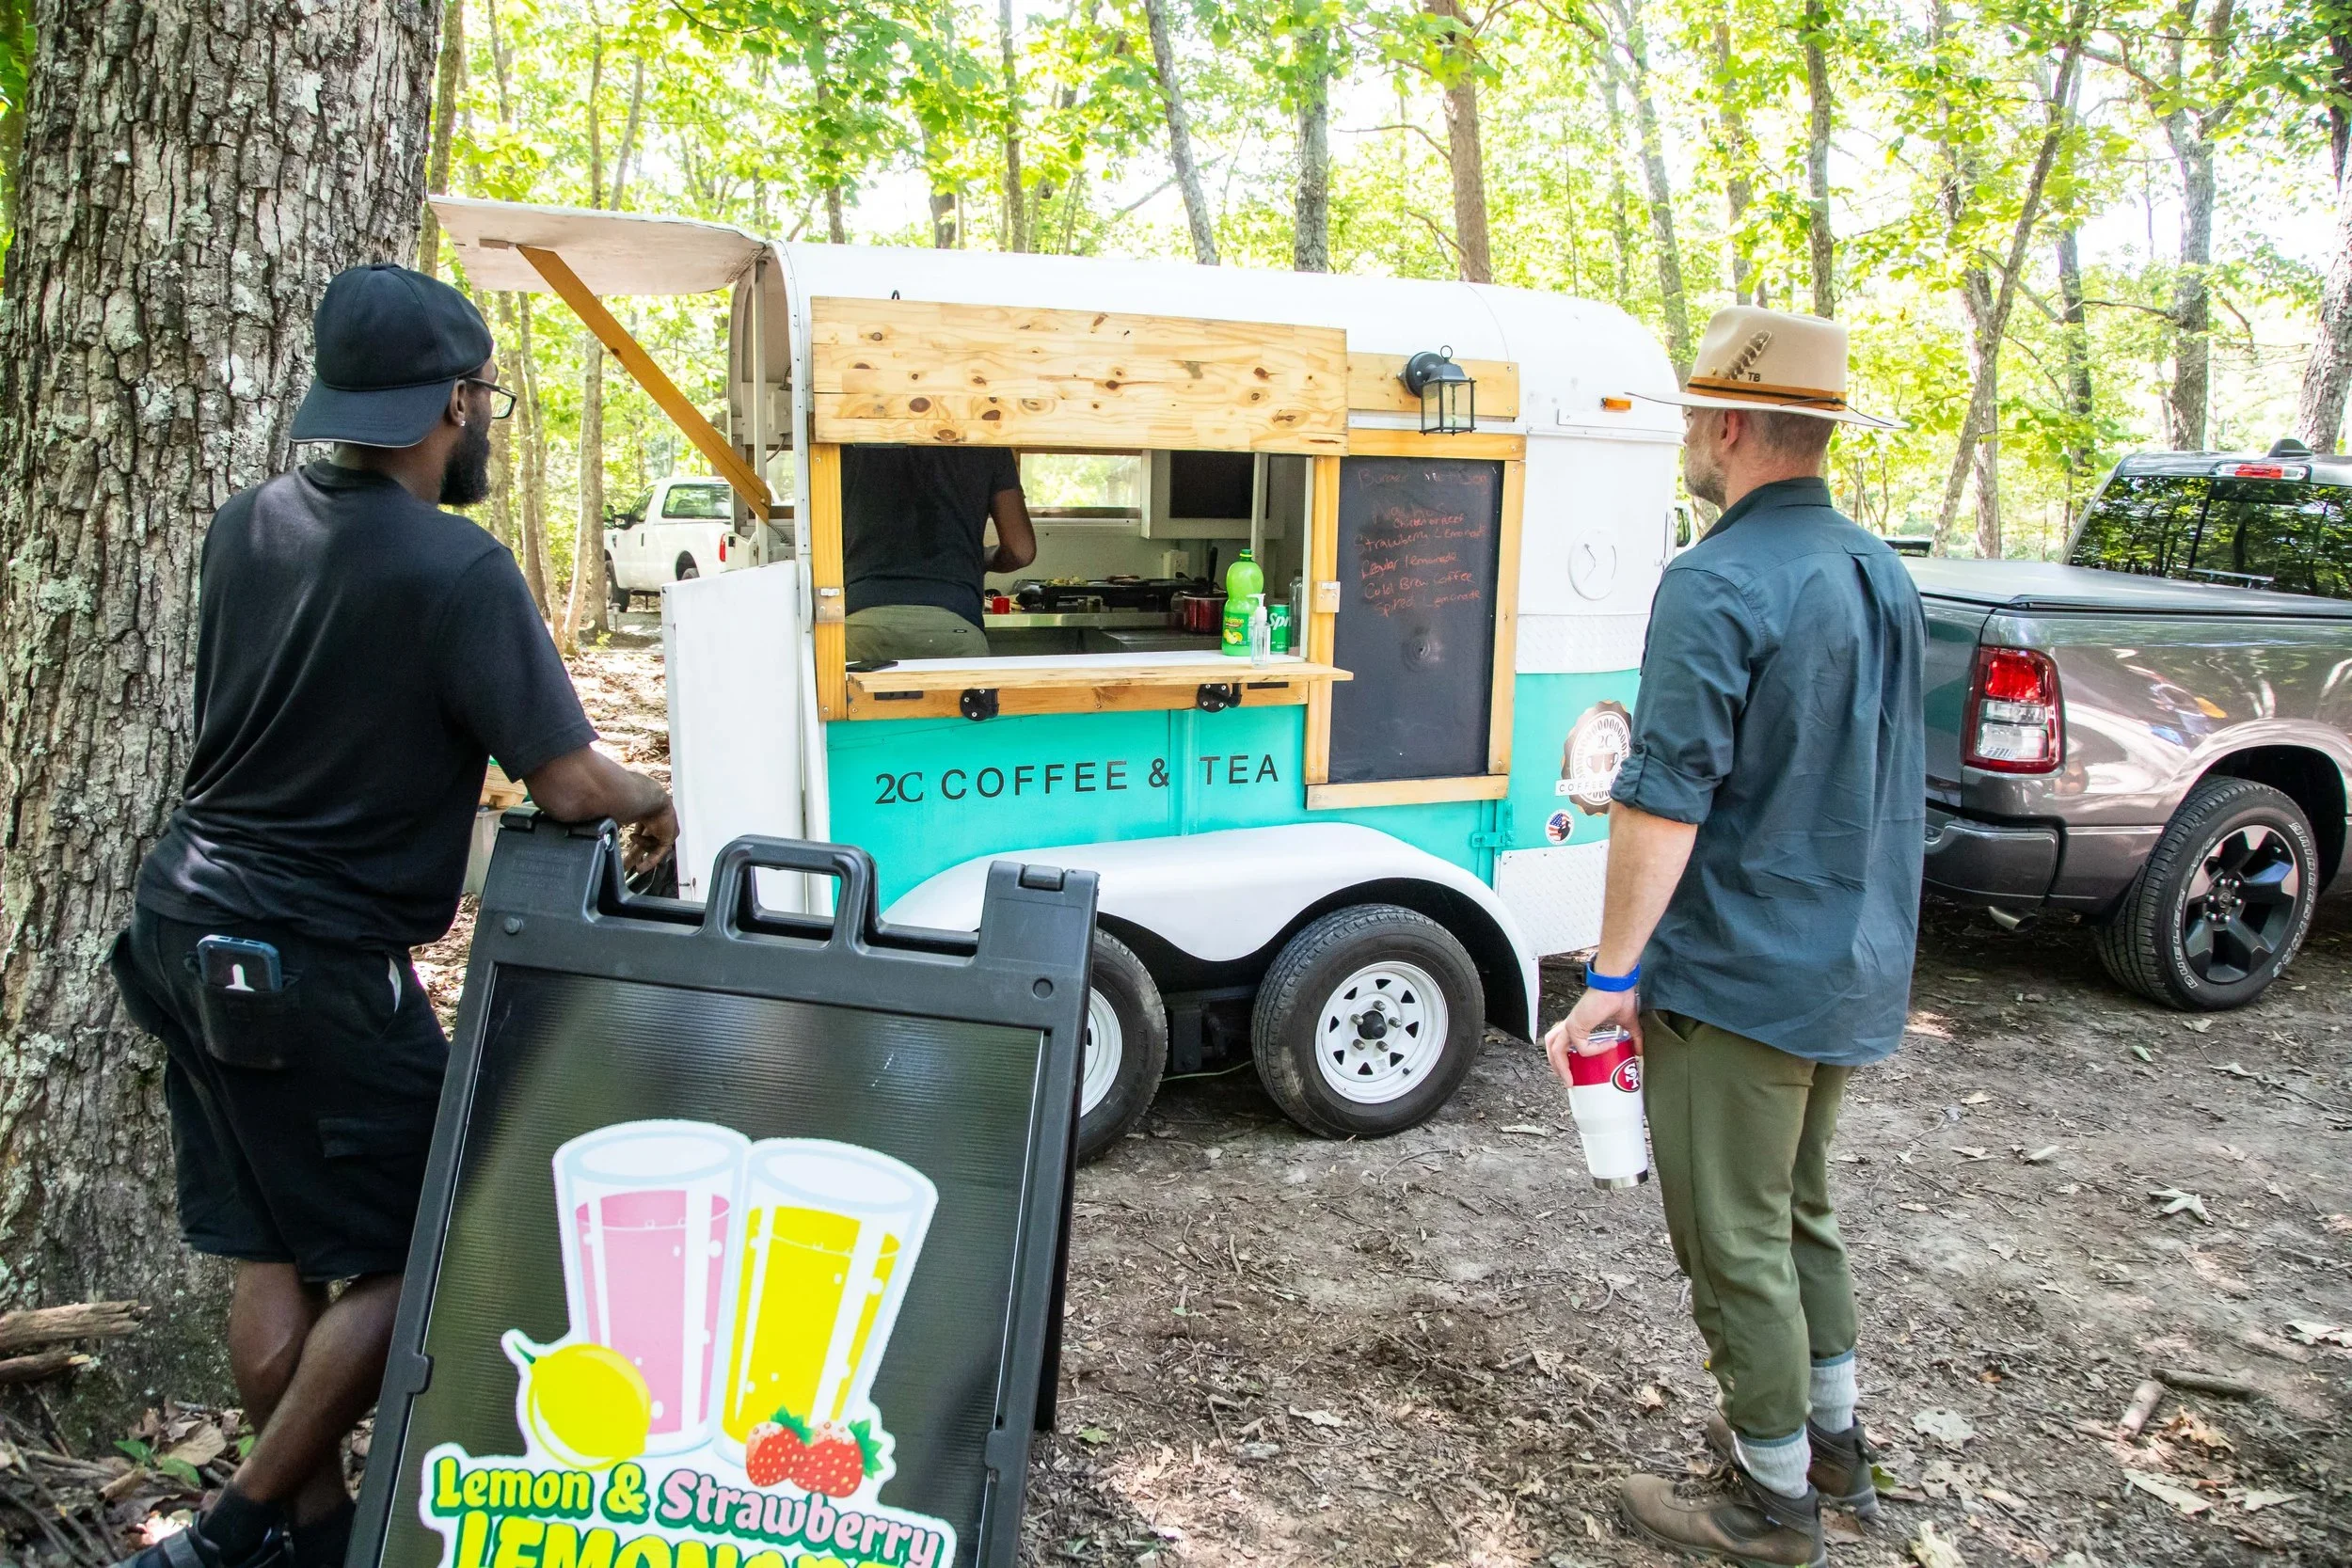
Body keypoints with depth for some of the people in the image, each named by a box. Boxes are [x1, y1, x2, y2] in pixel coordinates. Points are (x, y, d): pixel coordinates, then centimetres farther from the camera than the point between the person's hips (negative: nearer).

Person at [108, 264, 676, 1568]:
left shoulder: (247, 524, 4)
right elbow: (567, 786, -20)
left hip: (187, 925, 8)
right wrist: (655, 800, 2)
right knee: (407, 1257, 7)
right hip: (316, 972, -8)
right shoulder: (455, 570, -20)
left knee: (271, 1254, 16)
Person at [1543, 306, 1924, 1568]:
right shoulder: (1882, 575, 9)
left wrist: (1612, 976, -21)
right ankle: (1831, 1439, 39)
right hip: (1854, 974, 9)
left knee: (1735, 1241, 6)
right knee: (1797, 1207, 24)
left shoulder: (1718, 585, -20)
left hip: (1737, 979, -9)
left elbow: (1665, 799, -25)